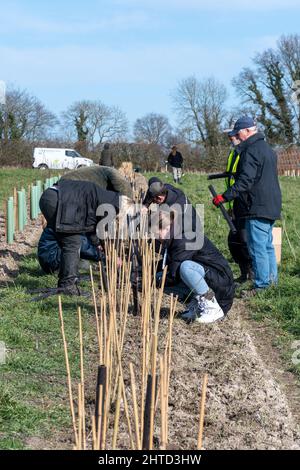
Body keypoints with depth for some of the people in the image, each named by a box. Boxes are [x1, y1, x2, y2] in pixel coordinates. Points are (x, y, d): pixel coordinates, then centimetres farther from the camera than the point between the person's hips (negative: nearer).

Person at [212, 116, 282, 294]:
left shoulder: (251, 151, -15)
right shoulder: (268, 149, 17)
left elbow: (245, 181, -22)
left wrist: (225, 197, -22)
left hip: (257, 208, -10)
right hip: (272, 206, 10)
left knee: (258, 247, -6)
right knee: (268, 245, 17)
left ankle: (261, 286, -4)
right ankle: (272, 279, 24)